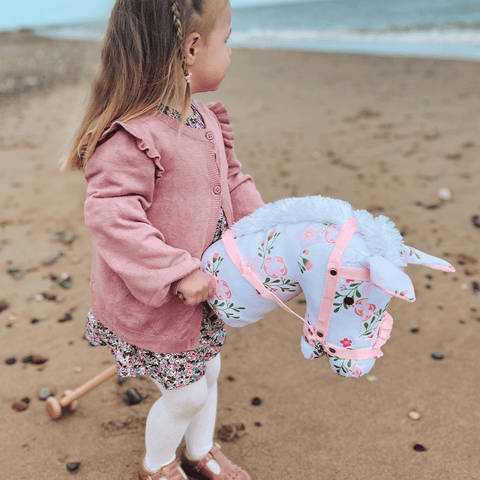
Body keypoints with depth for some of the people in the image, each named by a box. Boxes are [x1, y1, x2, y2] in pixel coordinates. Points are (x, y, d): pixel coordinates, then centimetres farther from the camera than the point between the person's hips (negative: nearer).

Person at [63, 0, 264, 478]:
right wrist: (177, 272, -31)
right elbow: (111, 217, -33)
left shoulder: (205, 121, 0)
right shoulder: (132, 138, -29)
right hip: (155, 303, -8)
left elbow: (233, 181, 11)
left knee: (207, 372, 24)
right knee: (187, 394, 9)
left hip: (204, 288, 8)